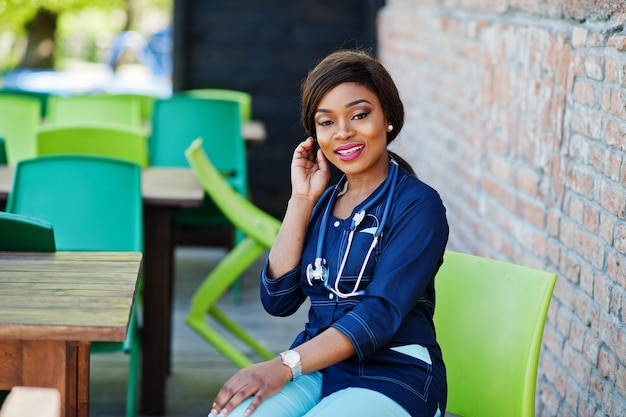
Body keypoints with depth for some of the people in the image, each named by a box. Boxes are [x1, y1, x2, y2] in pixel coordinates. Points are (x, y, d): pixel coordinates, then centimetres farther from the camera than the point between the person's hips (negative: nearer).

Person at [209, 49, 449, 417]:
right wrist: (301, 200, 1)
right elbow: (278, 300, 4)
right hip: (317, 369, 5)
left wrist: (285, 366, -25)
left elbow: (381, 313, -16)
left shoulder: (419, 205, -5)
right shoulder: (322, 203, 14)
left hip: (393, 376, -5)